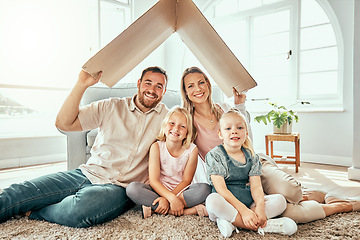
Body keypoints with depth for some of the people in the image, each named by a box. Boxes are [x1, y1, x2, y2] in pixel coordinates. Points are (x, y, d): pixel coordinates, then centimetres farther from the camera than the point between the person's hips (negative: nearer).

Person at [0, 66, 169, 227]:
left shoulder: (165, 116, 7)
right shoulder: (111, 107, 6)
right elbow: (63, 124, 0)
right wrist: (82, 84, -10)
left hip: (120, 187, -2)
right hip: (88, 173, 2)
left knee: (81, 207, -34)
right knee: (19, 193, -16)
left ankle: (33, 212, -8)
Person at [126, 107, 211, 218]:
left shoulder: (192, 149, -9)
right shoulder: (157, 147, -11)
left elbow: (186, 181, -9)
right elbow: (153, 180, -17)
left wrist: (166, 199, -22)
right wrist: (172, 198, -31)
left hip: (181, 190, 0)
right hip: (159, 190, 0)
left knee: (205, 188, -28)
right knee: (132, 188, -28)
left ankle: (152, 208, -26)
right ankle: (187, 210, -29)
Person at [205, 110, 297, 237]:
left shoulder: (252, 157, 5)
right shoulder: (215, 155, -9)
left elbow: (256, 186, -3)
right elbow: (221, 189, -17)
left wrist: (260, 207, -23)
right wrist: (243, 210, -26)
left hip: (249, 203, 5)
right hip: (226, 203, -5)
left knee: (280, 200, -11)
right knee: (212, 200, -36)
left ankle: (231, 221, -25)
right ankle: (262, 226, -29)